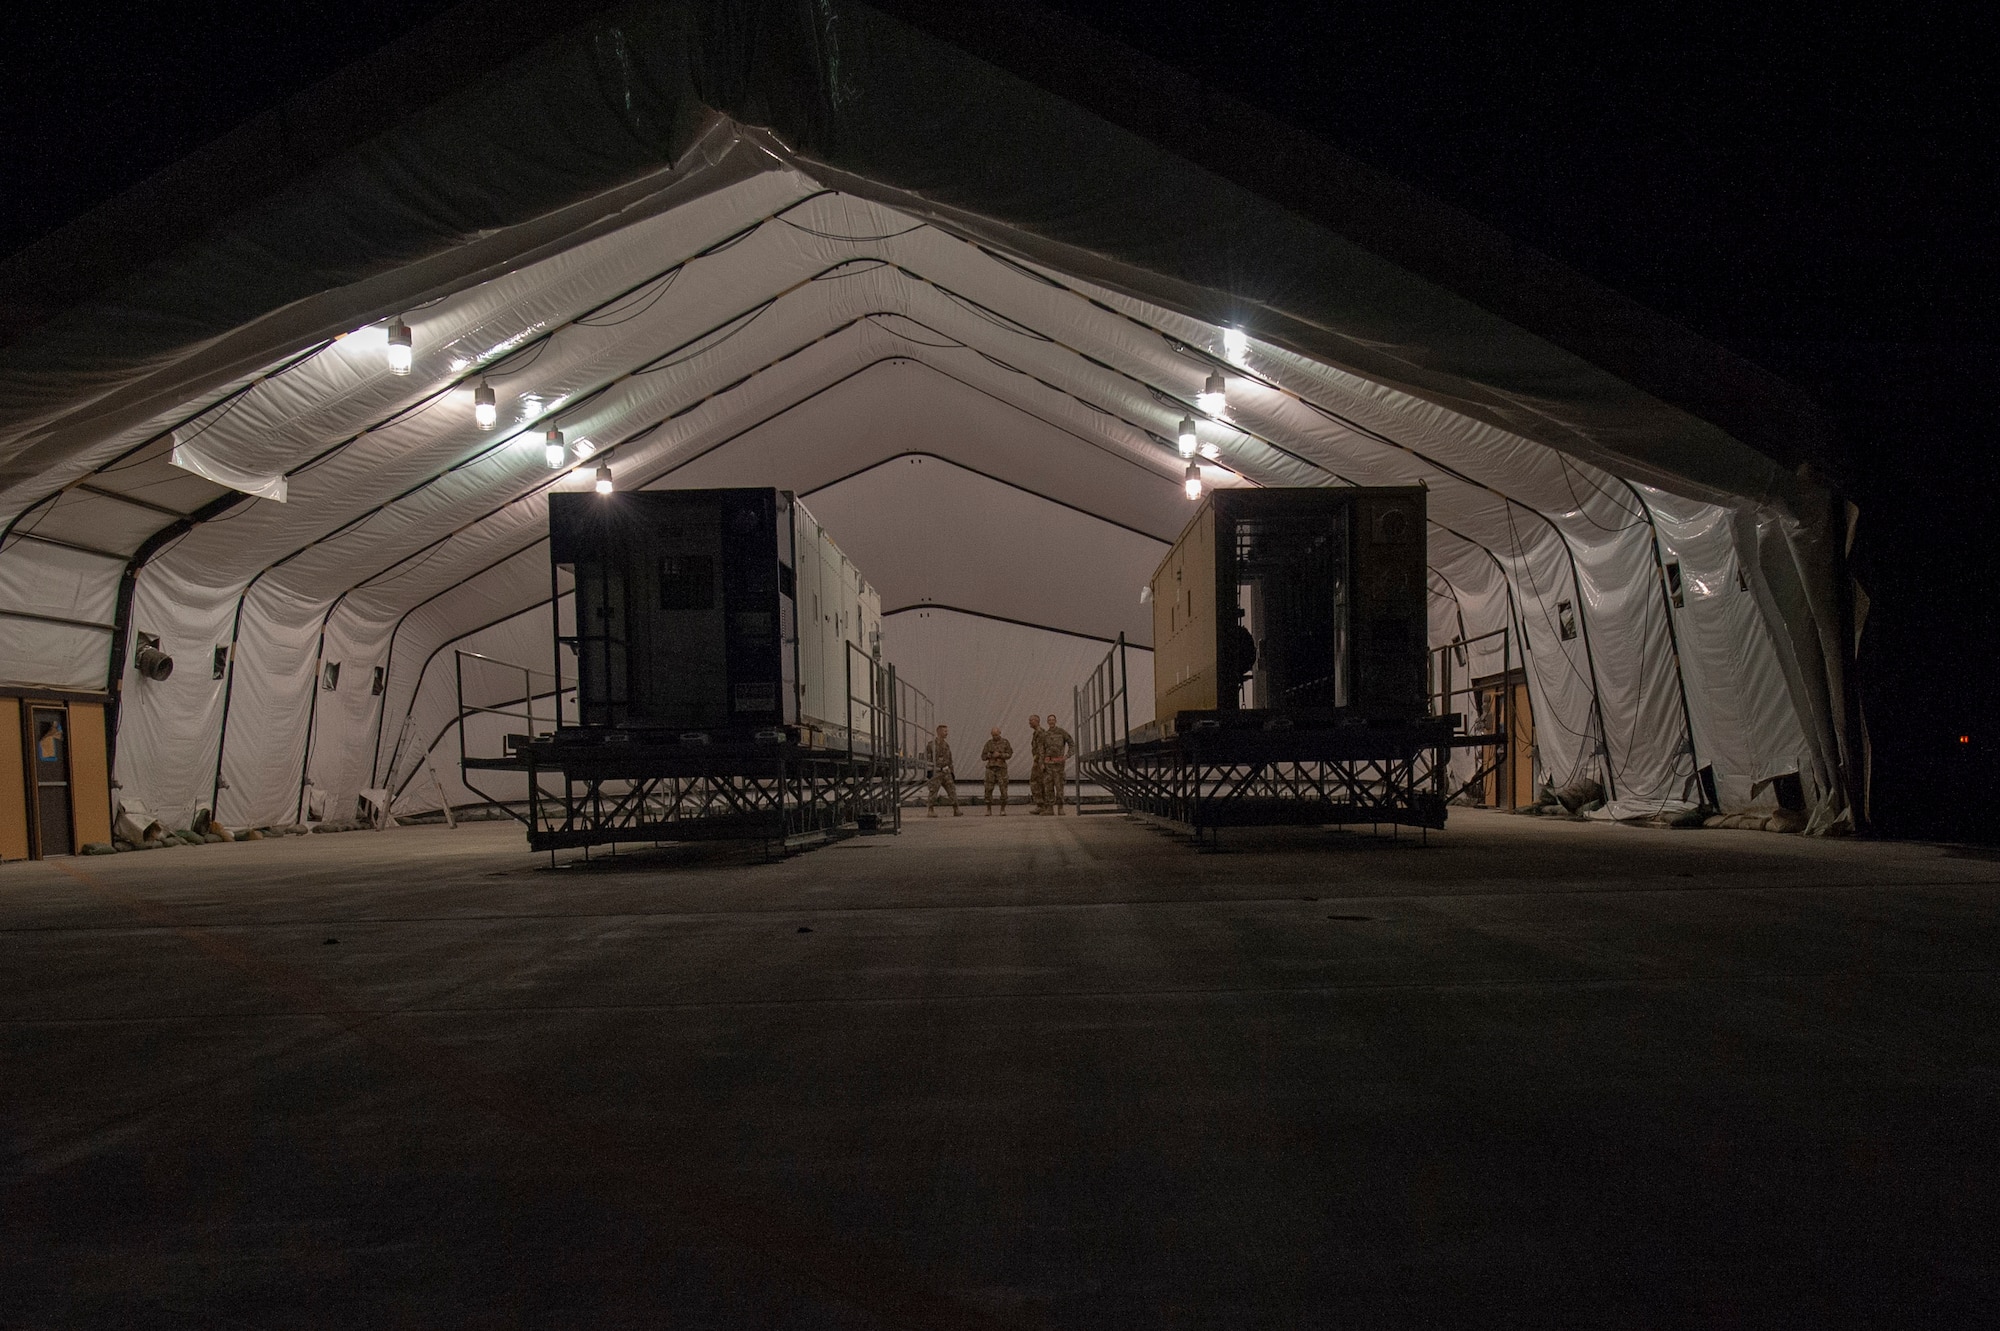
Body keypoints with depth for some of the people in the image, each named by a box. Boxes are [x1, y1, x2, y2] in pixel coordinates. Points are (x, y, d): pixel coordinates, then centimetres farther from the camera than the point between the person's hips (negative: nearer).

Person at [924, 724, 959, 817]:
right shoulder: (931, 744, -8)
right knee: (933, 792, -4)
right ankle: (930, 811, 3)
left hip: (946, 772, 6)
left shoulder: (946, 745, 13)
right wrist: (929, 772, -16)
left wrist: (952, 772, 16)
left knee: (952, 790, 0)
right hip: (936, 773, -6)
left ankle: (956, 811, 2)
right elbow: (927, 758, -10)